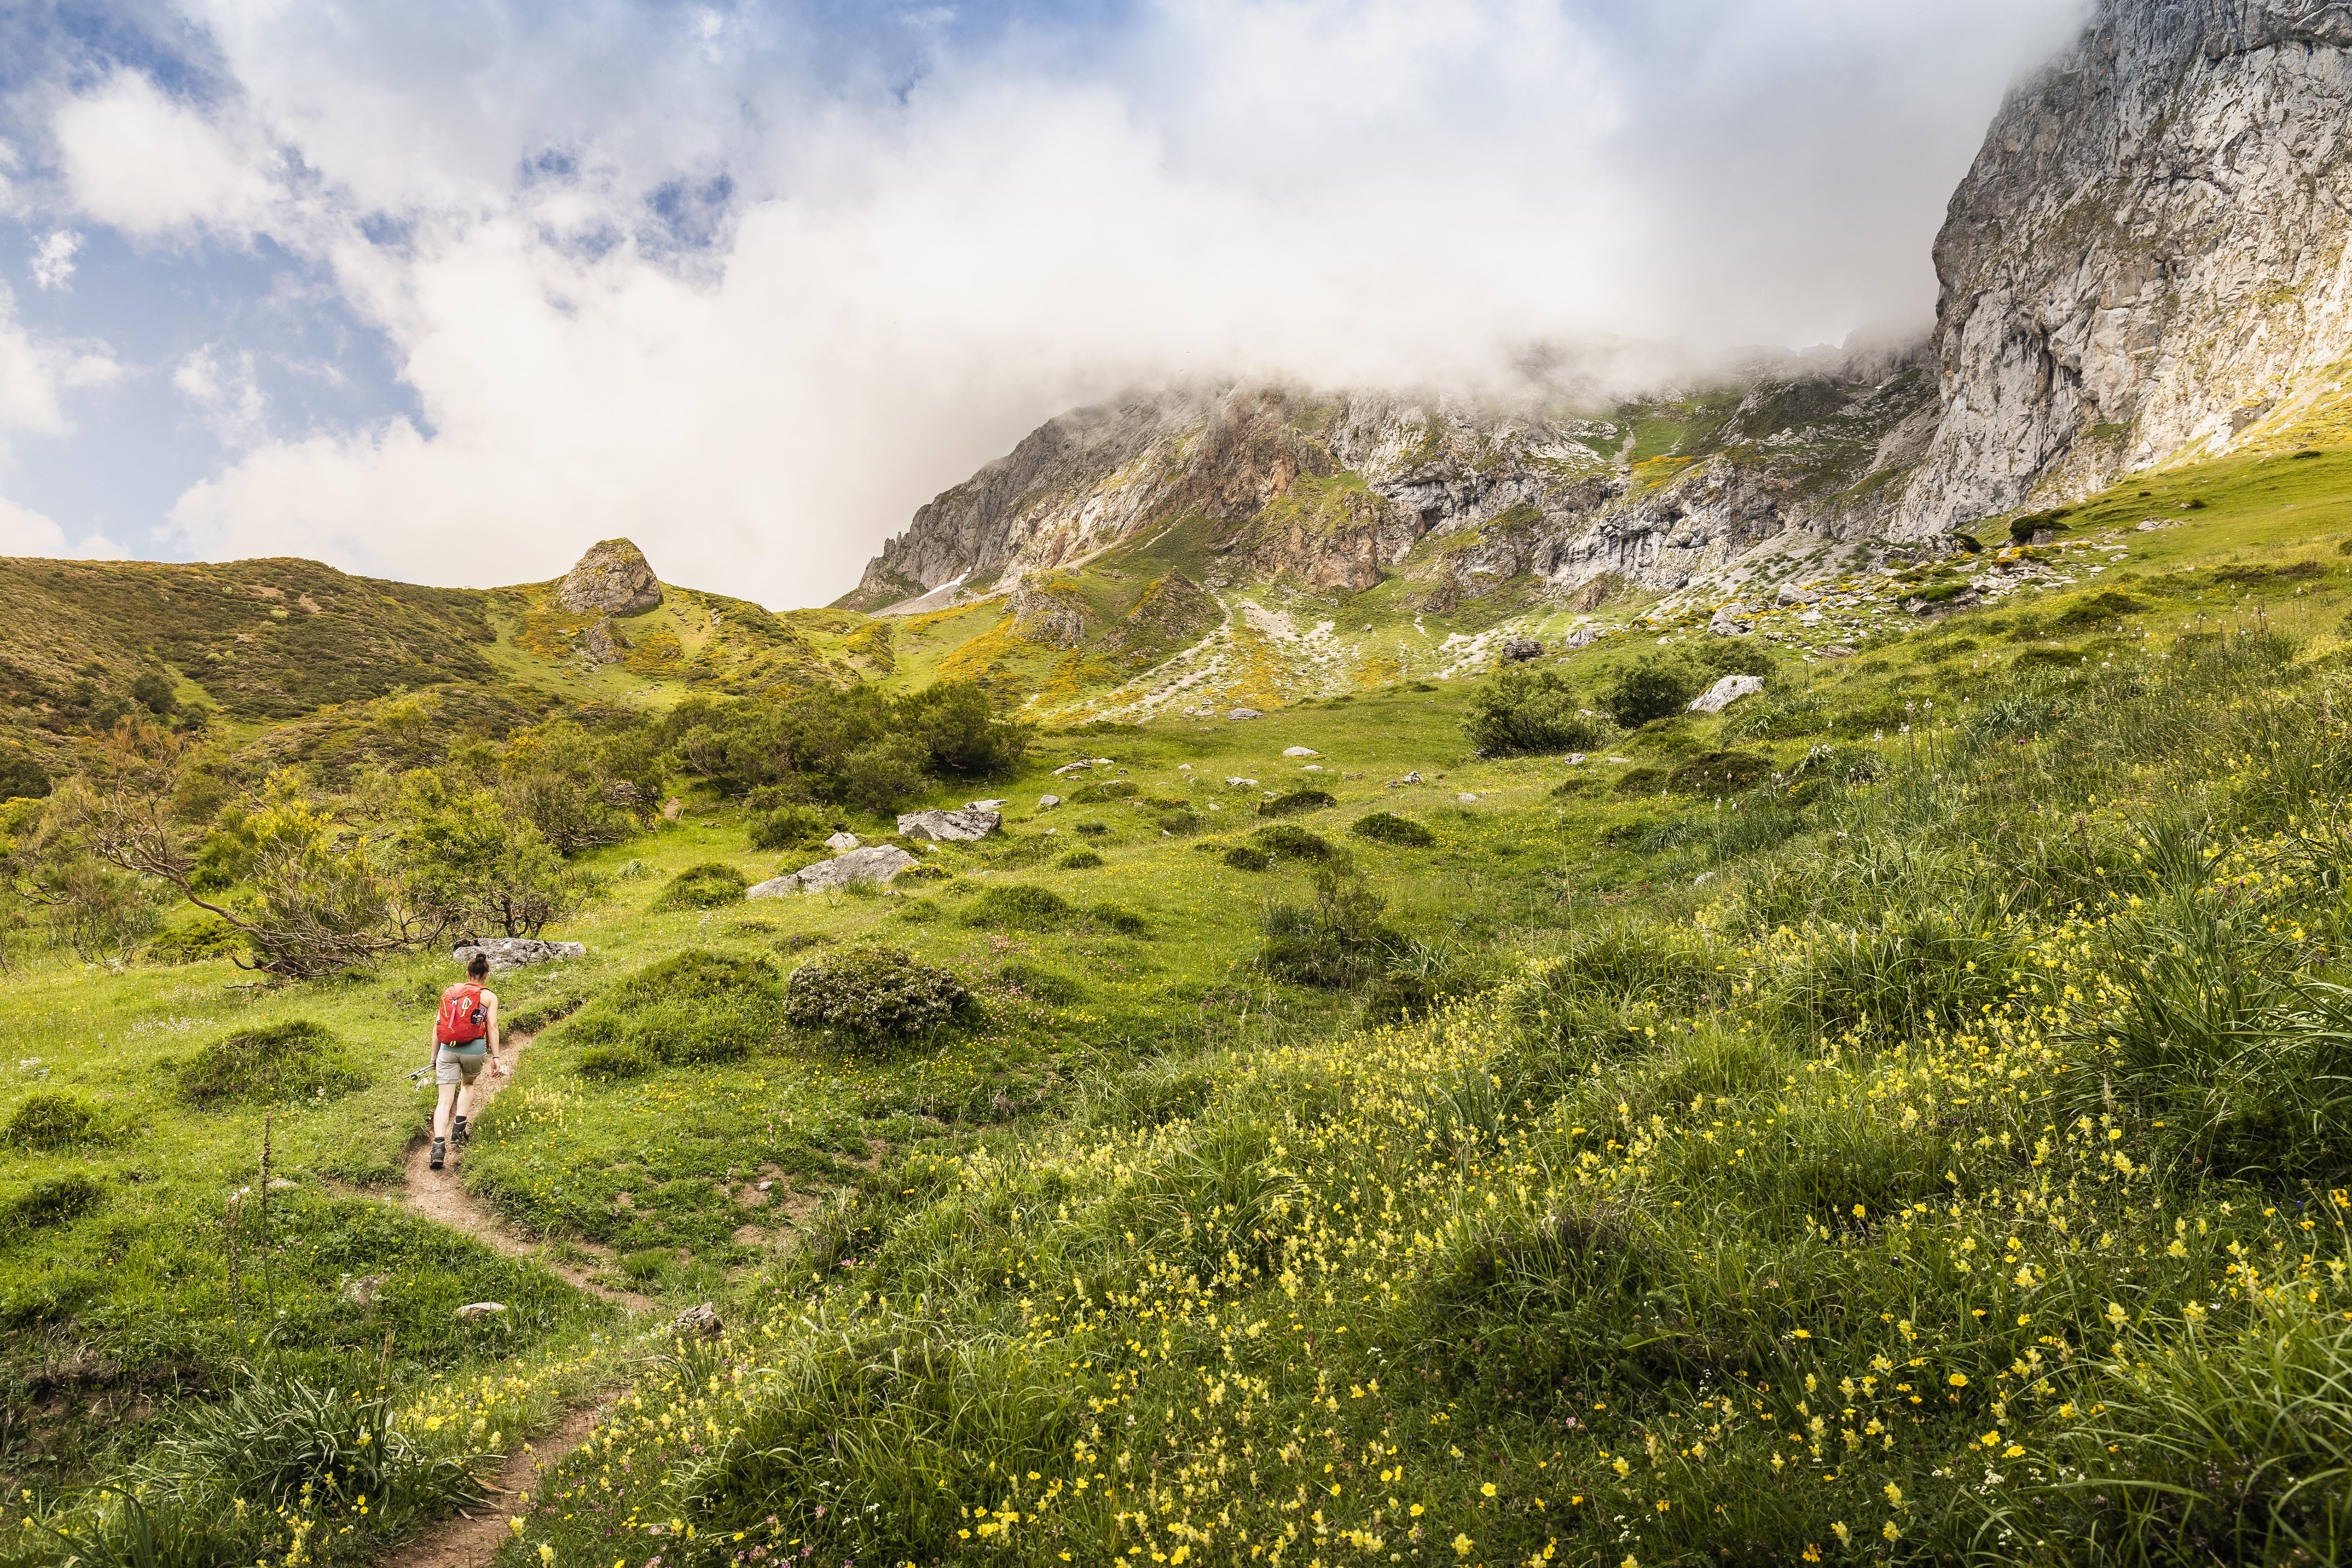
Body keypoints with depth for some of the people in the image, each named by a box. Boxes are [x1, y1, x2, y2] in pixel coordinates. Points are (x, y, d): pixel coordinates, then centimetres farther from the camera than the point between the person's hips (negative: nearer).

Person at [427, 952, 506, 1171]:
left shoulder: (449, 992, 15)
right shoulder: (489, 996, 7)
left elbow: (437, 1026, 13)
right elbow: (492, 1027, -2)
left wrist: (434, 1057, 20)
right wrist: (495, 1057, -1)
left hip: (447, 1049, 1)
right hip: (474, 1048, -1)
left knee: (445, 1099, 0)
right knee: (468, 1084, 30)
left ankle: (439, 1145, -16)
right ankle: (459, 1128, 18)